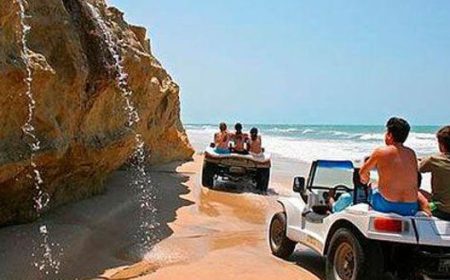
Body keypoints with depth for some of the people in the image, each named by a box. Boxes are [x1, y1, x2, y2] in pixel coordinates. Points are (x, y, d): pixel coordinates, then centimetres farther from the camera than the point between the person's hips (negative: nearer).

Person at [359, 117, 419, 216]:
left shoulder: (380, 152, -5)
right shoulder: (411, 154, 5)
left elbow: (363, 172, 10)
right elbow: (416, 180, 16)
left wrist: (365, 179, 33)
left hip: (386, 205, -3)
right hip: (410, 209, 4)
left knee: (373, 188, 23)